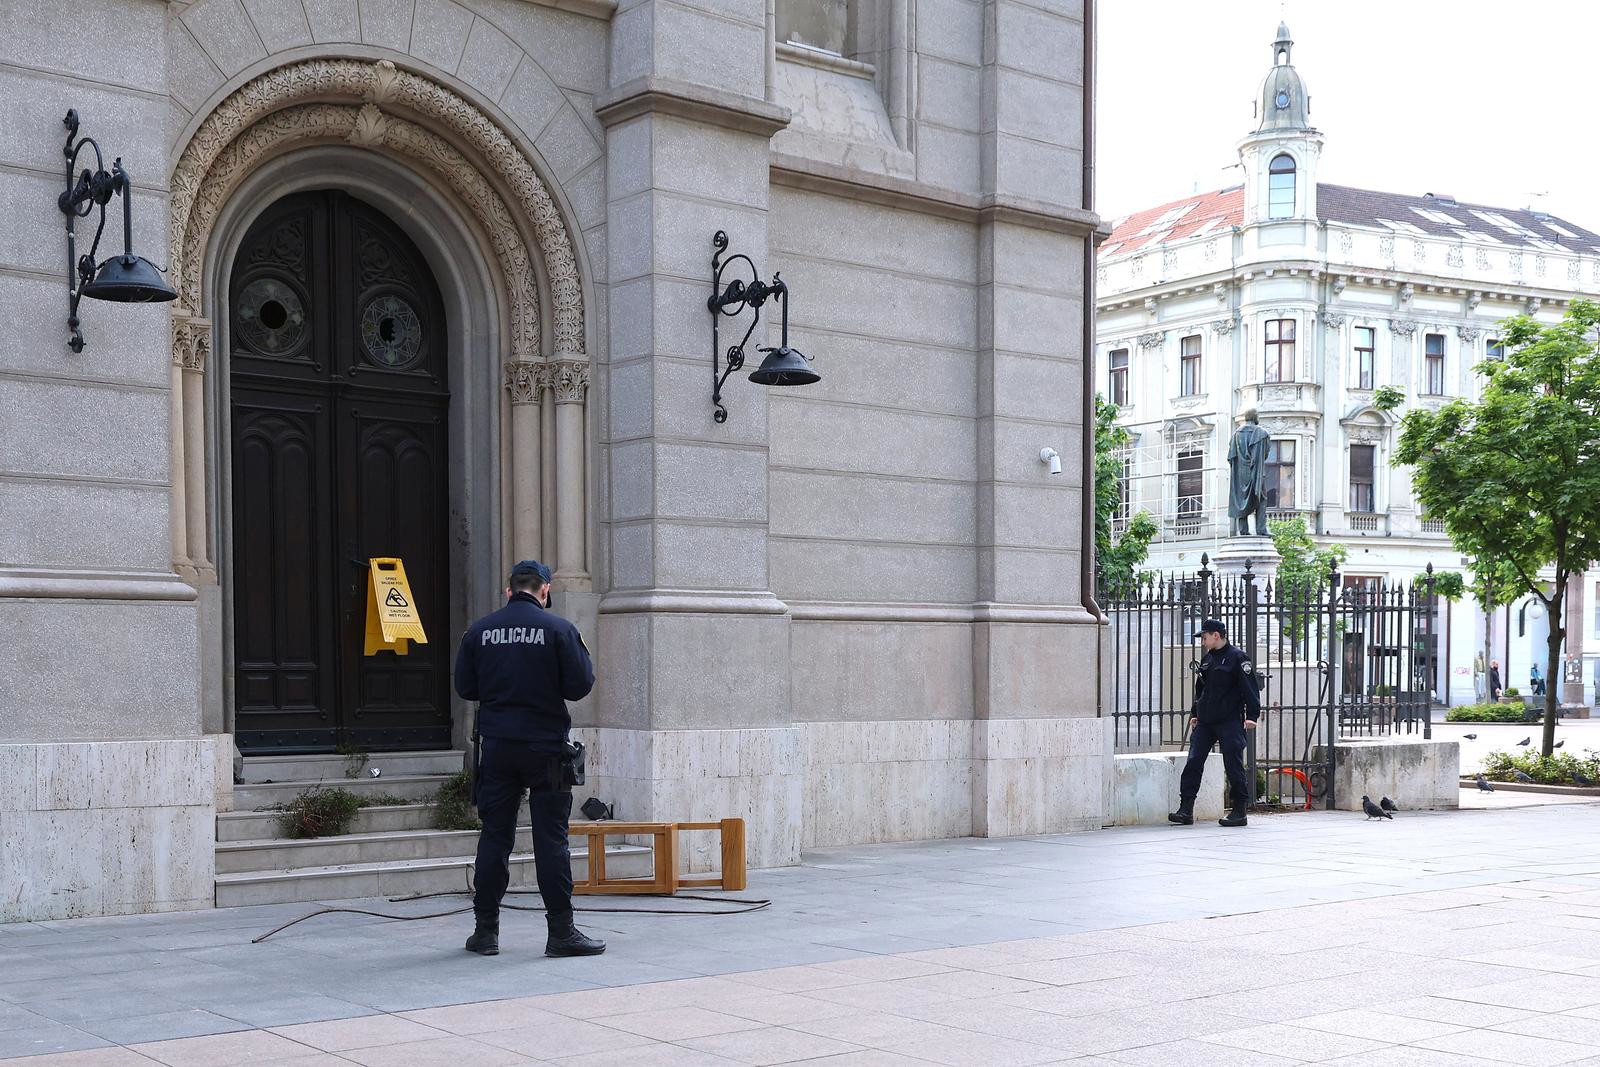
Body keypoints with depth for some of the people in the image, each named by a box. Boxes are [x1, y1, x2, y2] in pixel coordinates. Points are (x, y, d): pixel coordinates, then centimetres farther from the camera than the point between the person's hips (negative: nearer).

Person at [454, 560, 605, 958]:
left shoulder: (480, 630, 3)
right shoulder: (558, 629, -6)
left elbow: (464, 687, 7)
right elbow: (580, 685, -7)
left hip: (497, 746, 3)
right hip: (545, 748, -3)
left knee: (494, 836, 8)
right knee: (551, 838, 0)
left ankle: (485, 930, 12)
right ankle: (561, 931, 1)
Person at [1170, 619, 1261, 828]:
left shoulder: (1238, 657, -6)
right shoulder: (1207, 660, 17)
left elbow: (1250, 688, -11)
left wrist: (1252, 715, -18)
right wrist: (1195, 714, 24)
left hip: (1230, 723, -7)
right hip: (1204, 722, 7)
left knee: (1234, 766, -3)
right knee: (1193, 762, 0)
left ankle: (1239, 811, 5)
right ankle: (1186, 809, 1)